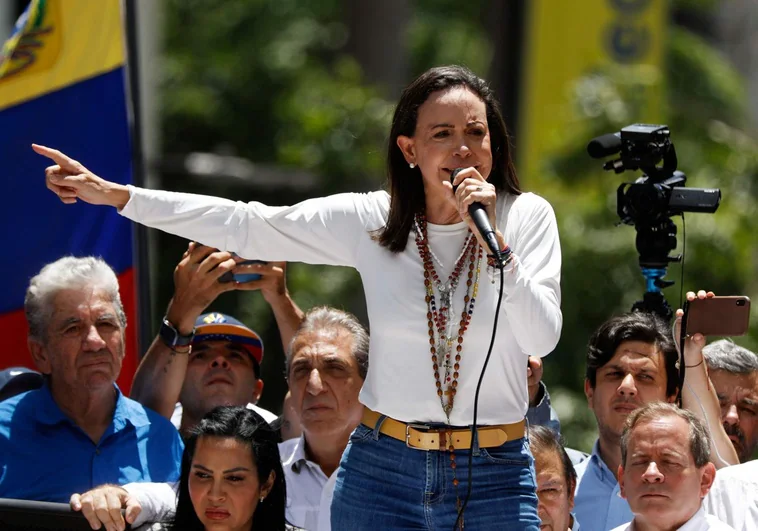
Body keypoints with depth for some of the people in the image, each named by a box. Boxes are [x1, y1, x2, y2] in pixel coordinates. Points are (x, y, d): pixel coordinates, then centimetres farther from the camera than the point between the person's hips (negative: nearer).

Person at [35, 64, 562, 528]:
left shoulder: (527, 216, -3)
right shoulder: (370, 219, 1)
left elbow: (542, 338, -12)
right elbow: (247, 227, 5)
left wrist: (492, 238, -20)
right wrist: (114, 194, 4)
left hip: (495, 476, -1)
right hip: (382, 471, 1)